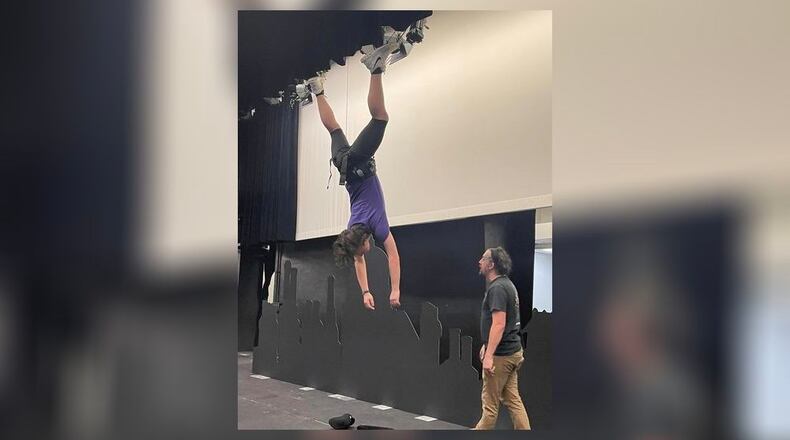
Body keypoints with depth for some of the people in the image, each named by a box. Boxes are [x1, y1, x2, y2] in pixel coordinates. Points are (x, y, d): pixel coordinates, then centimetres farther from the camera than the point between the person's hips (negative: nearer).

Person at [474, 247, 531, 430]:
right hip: (513, 352, 10)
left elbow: (499, 324, -24)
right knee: (513, 399, 10)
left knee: (491, 402, 2)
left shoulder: (497, 288, -17)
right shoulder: (506, 284, 15)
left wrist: (489, 355, -27)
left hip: (500, 355, -10)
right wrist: (486, 346, 28)